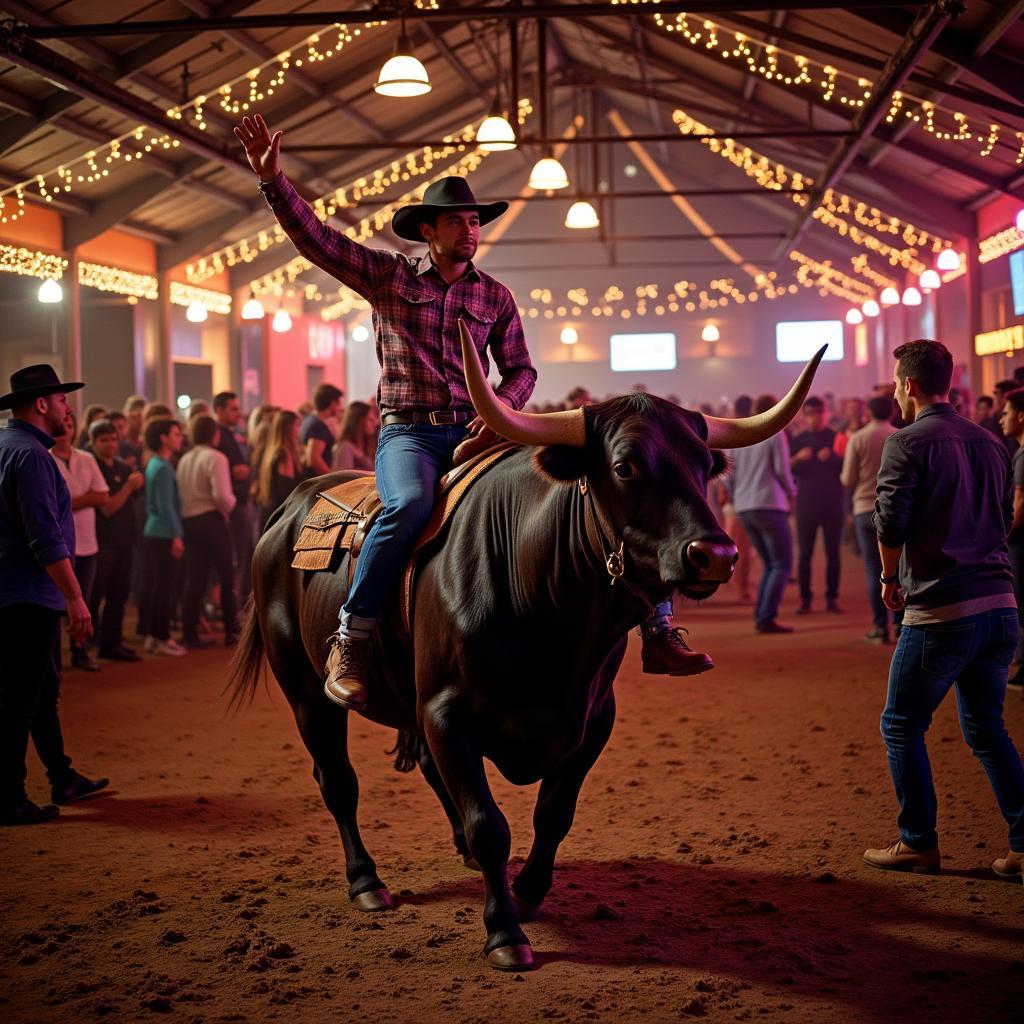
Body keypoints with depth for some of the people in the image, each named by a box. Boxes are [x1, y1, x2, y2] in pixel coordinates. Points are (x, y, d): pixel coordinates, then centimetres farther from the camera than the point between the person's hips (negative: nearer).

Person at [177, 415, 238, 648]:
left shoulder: (184, 459, 11)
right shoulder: (215, 458, -9)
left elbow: (180, 494, 7)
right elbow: (221, 496, -18)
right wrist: (231, 503, 2)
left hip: (188, 521, 6)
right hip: (211, 521, -6)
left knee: (194, 579, 8)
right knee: (226, 577, 3)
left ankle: (189, 633, 7)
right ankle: (232, 631, 4)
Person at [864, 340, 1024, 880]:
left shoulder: (907, 441, -8)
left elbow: (890, 523, -12)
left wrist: (890, 578, 4)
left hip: (939, 610, -6)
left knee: (902, 724, 9)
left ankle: (918, 844, 13)